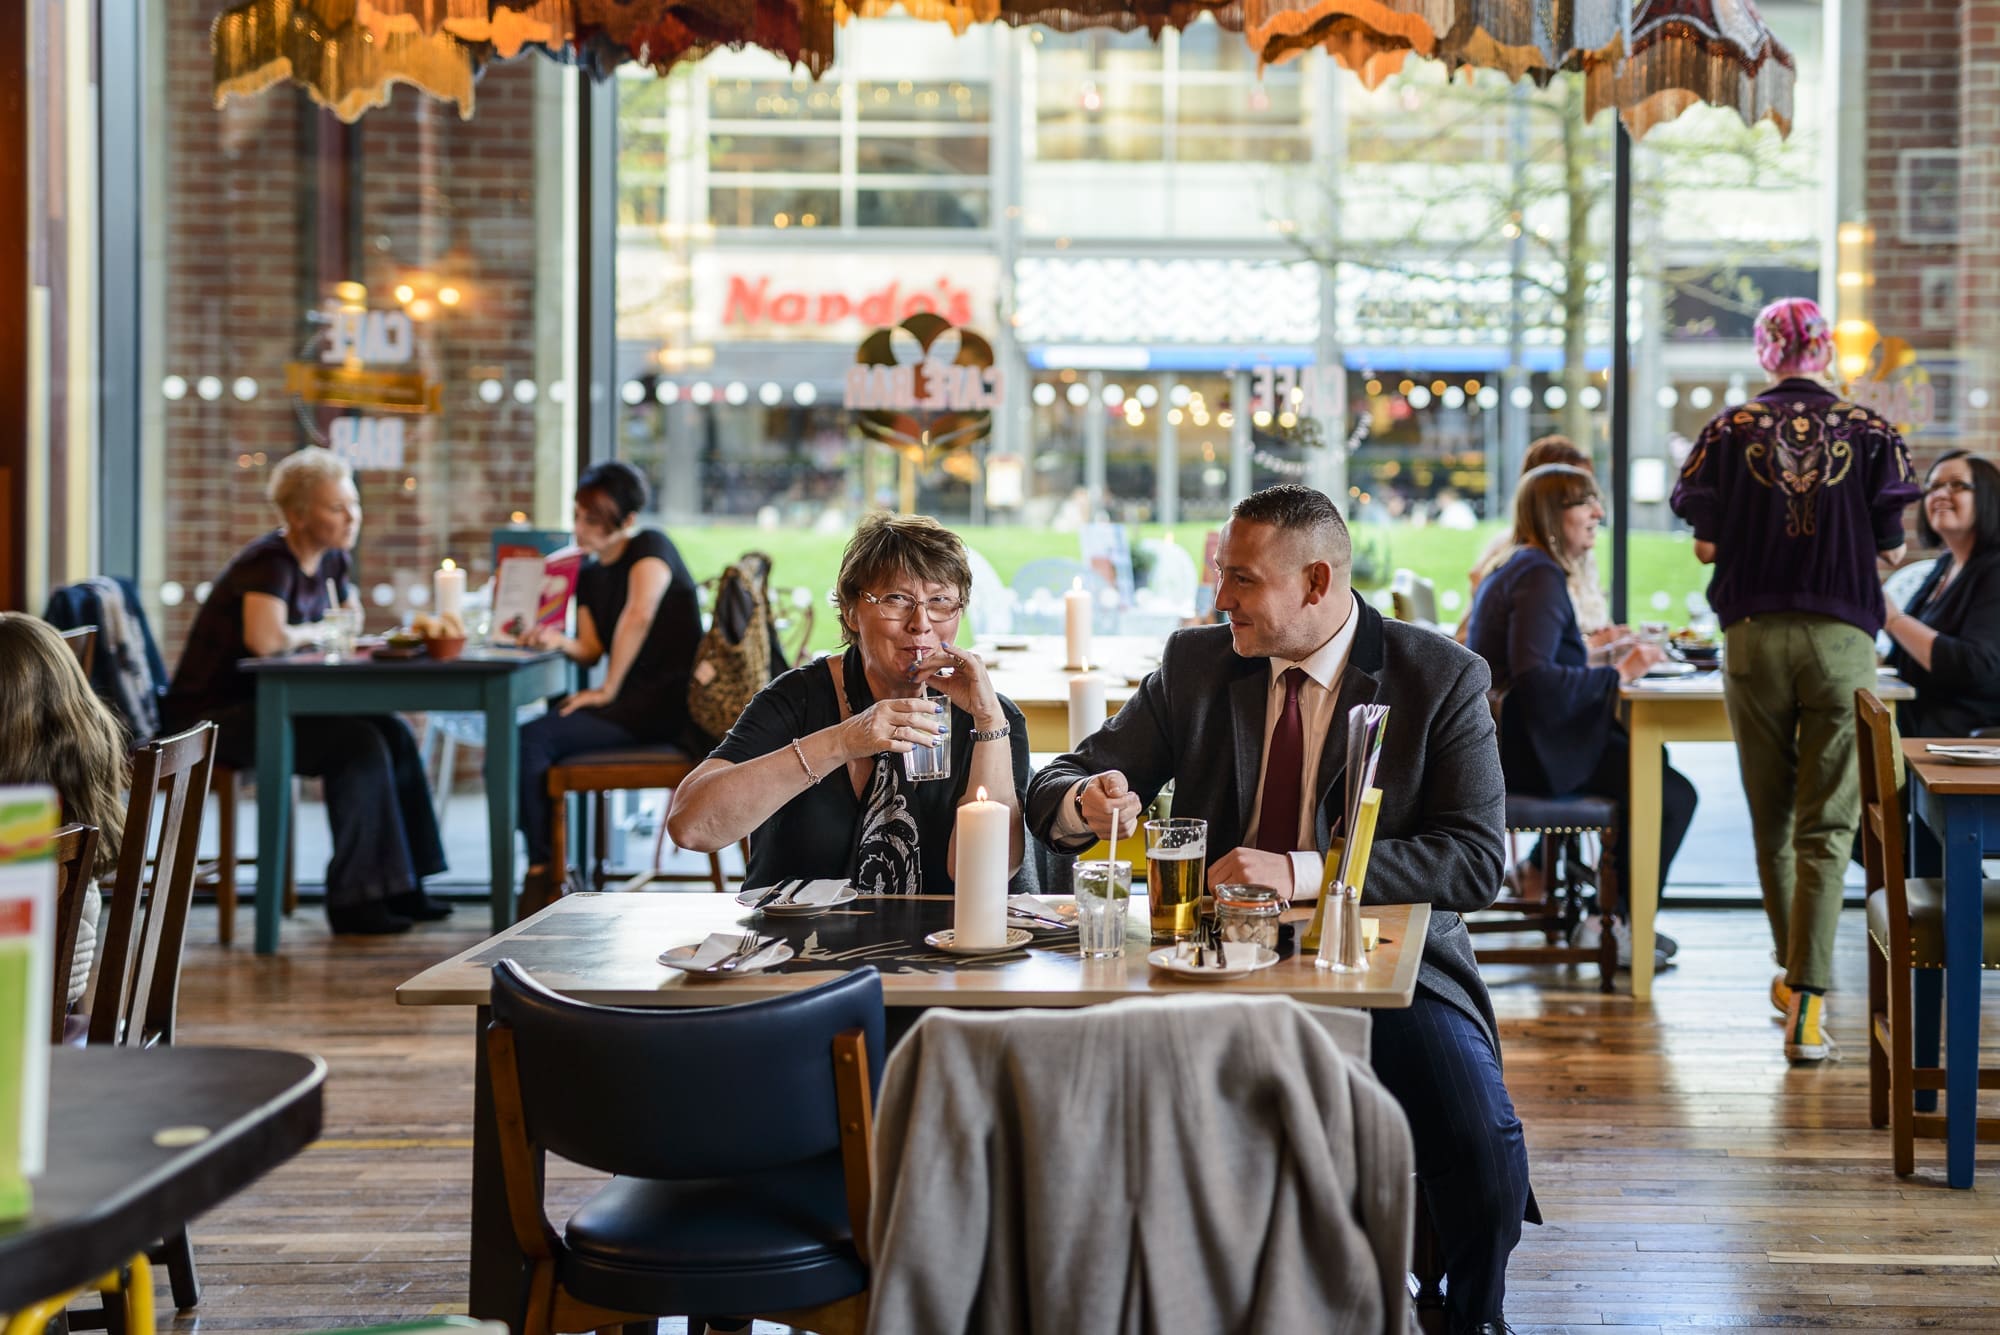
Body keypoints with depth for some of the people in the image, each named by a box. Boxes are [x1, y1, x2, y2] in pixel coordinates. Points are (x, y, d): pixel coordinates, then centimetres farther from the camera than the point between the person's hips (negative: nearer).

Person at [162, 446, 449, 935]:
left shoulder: (334, 559, 7)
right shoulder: (271, 562, -20)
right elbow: (264, 638, -38)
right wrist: (319, 631, -18)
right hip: (212, 717, -9)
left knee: (392, 732, -6)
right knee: (359, 745, -23)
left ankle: (399, 886, -1)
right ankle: (354, 900, -15)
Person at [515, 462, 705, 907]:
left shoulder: (650, 548, -8)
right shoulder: (590, 573, 18)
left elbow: (639, 615, -25)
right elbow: (592, 649, 16)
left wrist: (607, 690, -20)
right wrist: (561, 642, -7)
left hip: (665, 703, -9)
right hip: (627, 702, 9)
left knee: (532, 739, -20)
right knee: (519, 739, -5)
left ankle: (542, 868, -8)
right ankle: (552, 866, -2)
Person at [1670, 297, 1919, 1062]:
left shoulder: (1730, 430, 0)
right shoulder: (1869, 431, -1)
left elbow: (1705, 546, 2)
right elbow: (1891, 550, 1)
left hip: (1754, 635, 1)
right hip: (1842, 636, -1)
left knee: (1771, 817, 15)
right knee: (1826, 825, 1)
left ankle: (1791, 975, 28)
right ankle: (1807, 999, -9)